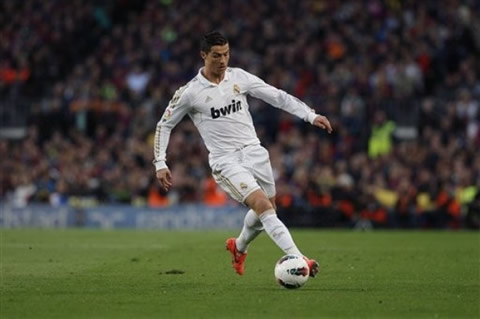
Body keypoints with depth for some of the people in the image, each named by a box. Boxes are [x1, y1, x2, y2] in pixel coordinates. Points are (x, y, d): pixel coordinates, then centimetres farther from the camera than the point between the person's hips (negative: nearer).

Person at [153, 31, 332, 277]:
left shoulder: (239, 77, 3)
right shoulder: (190, 93, -7)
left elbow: (277, 96, 6)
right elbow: (164, 125, 4)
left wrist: (311, 116, -1)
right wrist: (160, 164, -3)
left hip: (254, 152, 5)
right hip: (226, 162, -5)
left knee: (267, 209, 14)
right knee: (263, 206, -21)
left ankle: (238, 247, 44)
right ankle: (298, 259, -29)